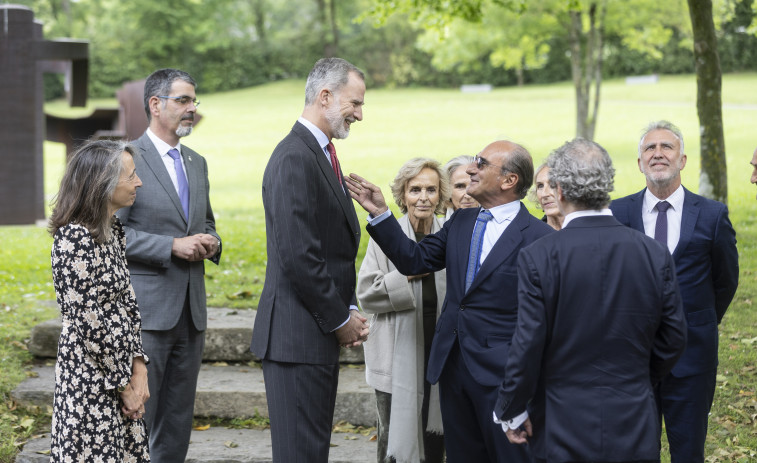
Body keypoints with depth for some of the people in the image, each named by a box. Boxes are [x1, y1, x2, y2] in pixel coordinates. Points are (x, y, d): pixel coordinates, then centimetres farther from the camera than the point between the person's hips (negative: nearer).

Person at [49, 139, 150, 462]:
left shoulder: (112, 230, 9)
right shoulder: (74, 238, -18)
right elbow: (88, 321, -18)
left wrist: (138, 368, 2)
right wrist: (123, 385, -12)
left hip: (121, 367, 8)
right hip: (89, 379, -8)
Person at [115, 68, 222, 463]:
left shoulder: (197, 164, 16)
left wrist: (211, 243, 3)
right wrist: (172, 246, -19)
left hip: (191, 311, 7)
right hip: (145, 311, -7)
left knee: (178, 420, 11)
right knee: (137, 415, -6)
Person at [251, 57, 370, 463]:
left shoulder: (321, 154, 17)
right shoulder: (294, 158, -16)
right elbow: (297, 255, -22)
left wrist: (348, 312, 9)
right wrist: (340, 319, -13)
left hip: (319, 334, 10)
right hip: (297, 336, -10)